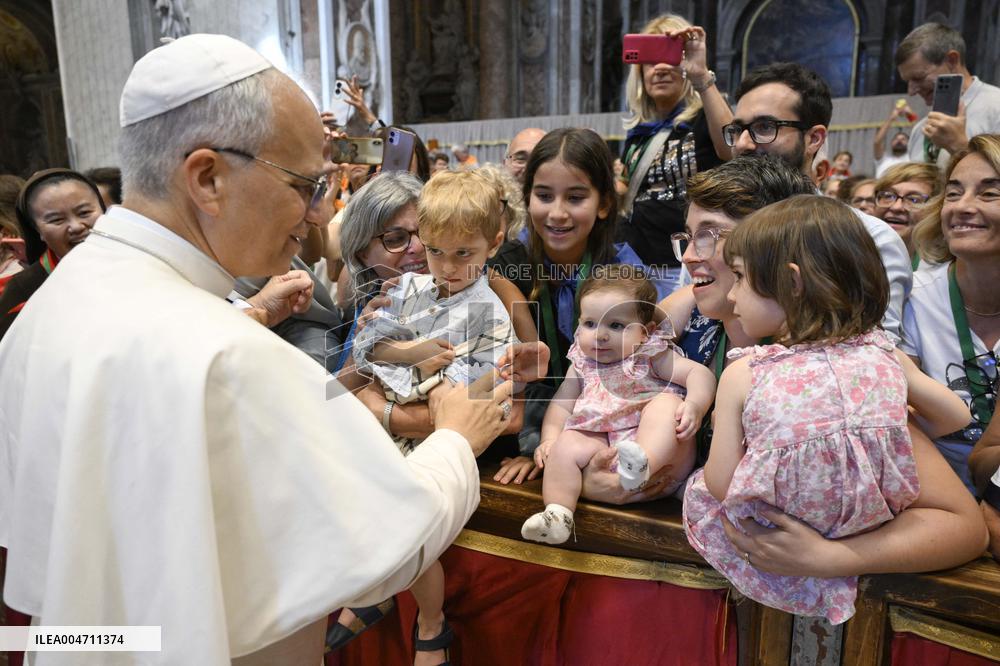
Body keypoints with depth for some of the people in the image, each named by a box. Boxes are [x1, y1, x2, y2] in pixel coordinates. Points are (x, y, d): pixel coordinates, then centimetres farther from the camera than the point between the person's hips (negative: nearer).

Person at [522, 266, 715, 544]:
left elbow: (699, 373, -10)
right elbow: (561, 404, 17)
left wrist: (695, 405, -29)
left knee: (666, 402, -29)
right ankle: (558, 512, -23)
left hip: (658, 447, -4)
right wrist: (549, 438, 1)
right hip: (601, 442, 4)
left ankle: (643, 465, -51)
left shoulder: (652, 356, -1)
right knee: (566, 446, -17)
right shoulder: (583, 365, 12)